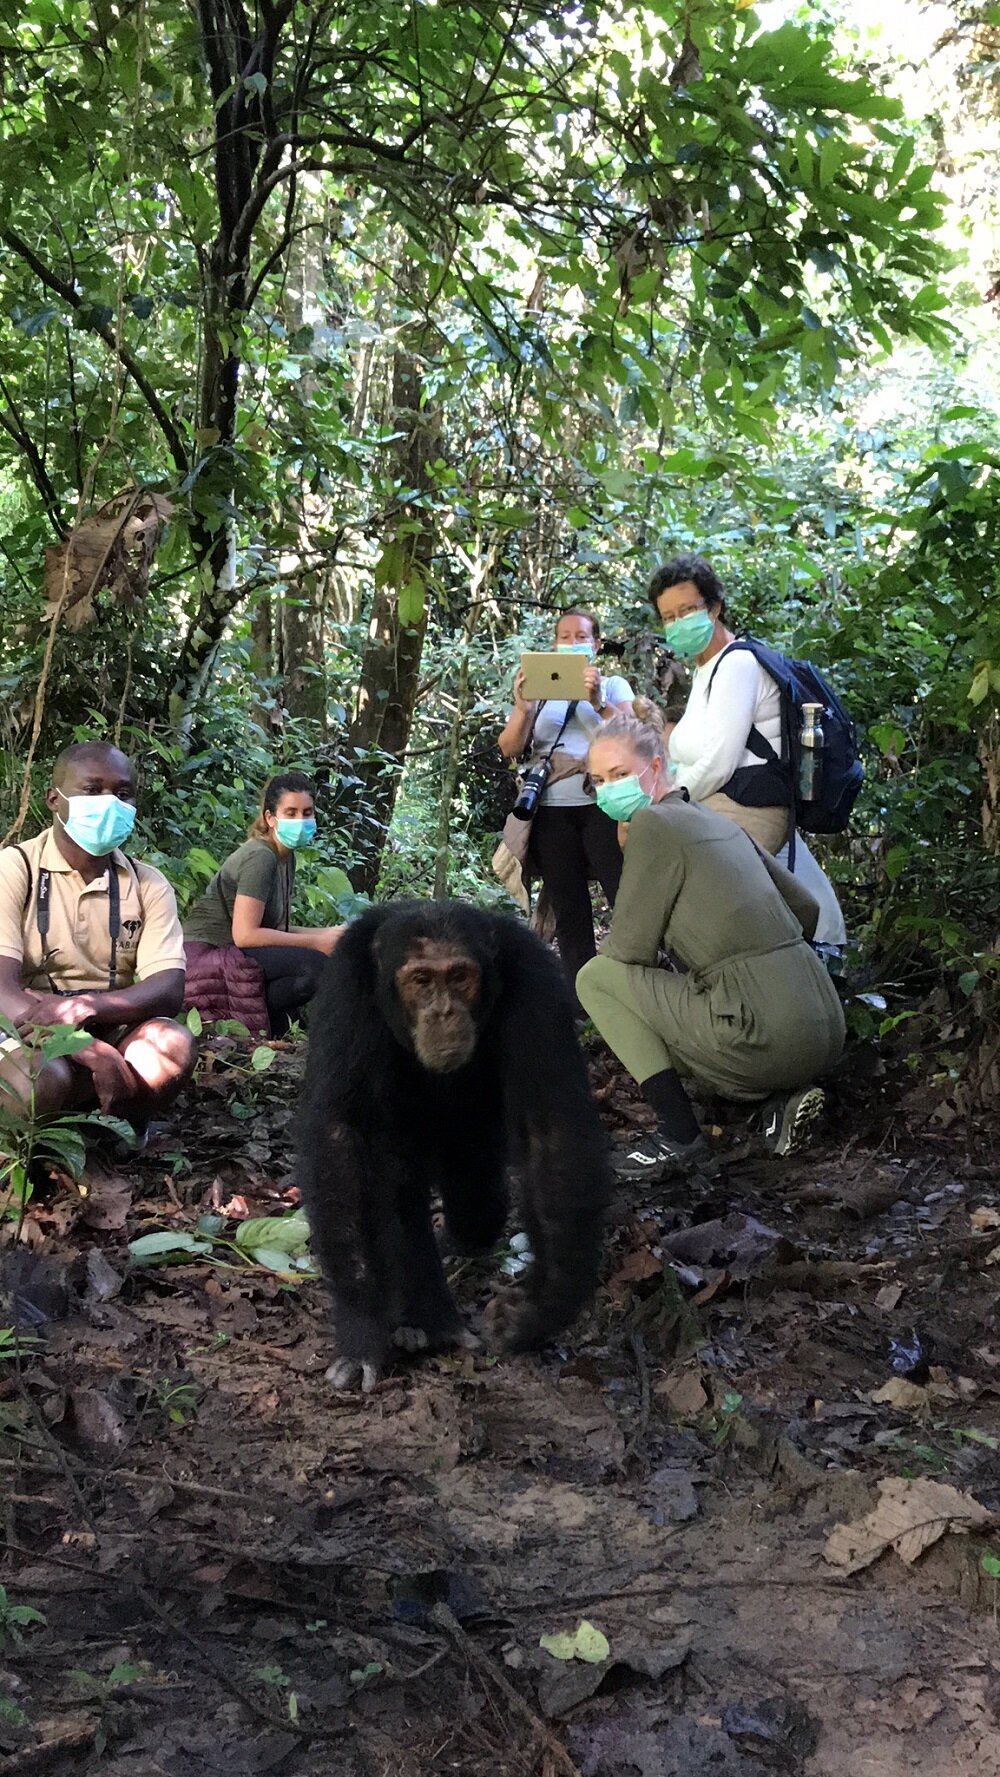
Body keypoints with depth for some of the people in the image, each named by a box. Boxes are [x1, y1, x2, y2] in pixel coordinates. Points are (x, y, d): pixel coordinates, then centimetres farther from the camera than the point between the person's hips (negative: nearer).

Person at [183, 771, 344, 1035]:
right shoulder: (260, 857, -16)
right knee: (314, 966, -26)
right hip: (205, 955, -10)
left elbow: (276, 928, 10)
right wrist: (316, 942, -18)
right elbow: (245, 934, -23)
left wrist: (329, 933, -3)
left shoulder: (285, 857, 13)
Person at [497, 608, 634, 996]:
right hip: (552, 809, 2)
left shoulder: (614, 685, 13)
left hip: (601, 803, -2)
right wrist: (521, 709, -13)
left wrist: (599, 703, -22)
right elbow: (509, 749, 5)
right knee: (568, 911, 3)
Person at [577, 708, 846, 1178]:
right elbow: (805, 909, 23)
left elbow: (632, 948, -5)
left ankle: (679, 1137, -3)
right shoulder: (717, 821, 18)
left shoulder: (653, 824, -6)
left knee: (597, 976, 4)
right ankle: (785, 1094, 11)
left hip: (766, 1036, -9)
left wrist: (605, 945, 17)